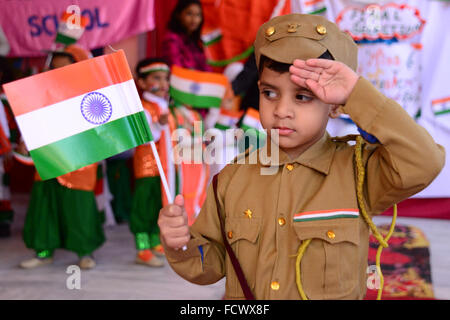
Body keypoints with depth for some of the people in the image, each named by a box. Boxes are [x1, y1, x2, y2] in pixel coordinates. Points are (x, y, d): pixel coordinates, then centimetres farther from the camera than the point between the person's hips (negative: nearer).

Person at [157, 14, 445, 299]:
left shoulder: (358, 171, -7)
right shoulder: (234, 178, -1)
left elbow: (424, 163, -25)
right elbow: (212, 265, 7)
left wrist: (359, 94, -23)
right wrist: (183, 246, -14)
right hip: (241, 298, 2)